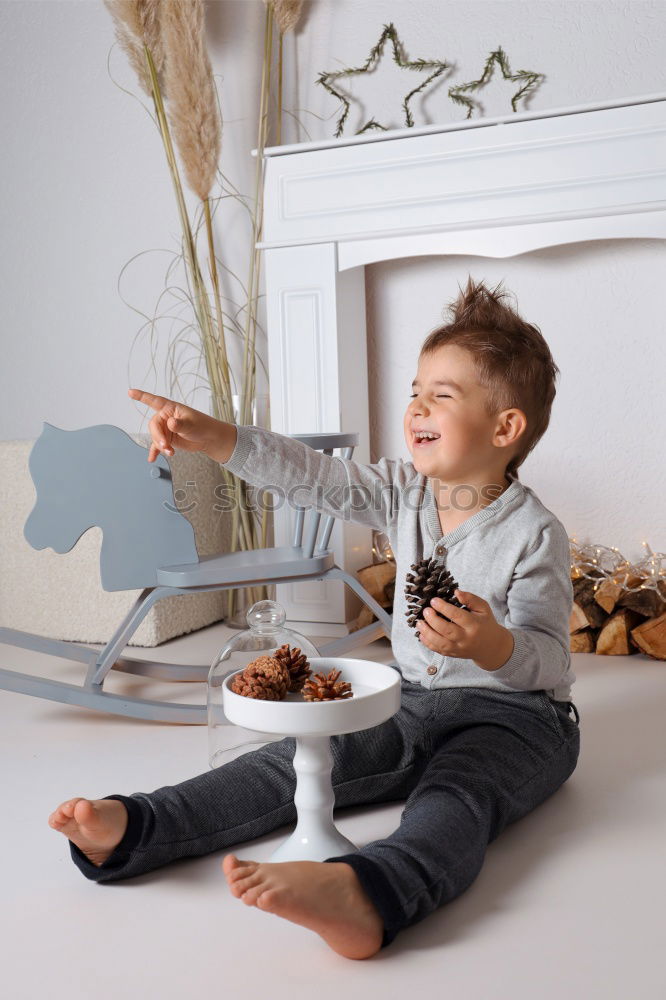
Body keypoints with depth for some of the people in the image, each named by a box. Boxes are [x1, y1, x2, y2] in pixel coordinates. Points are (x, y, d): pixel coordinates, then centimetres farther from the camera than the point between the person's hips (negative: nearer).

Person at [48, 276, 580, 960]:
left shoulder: (534, 534, -15)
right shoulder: (404, 491, 3)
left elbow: (549, 661, -16)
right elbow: (314, 477, -4)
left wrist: (493, 644, -39)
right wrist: (213, 437, -13)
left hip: (514, 715, -5)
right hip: (411, 700, 6)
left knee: (454, 797, -35)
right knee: (302, 760, -11)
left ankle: (367, 893, -65)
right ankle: (134, 828, -23)